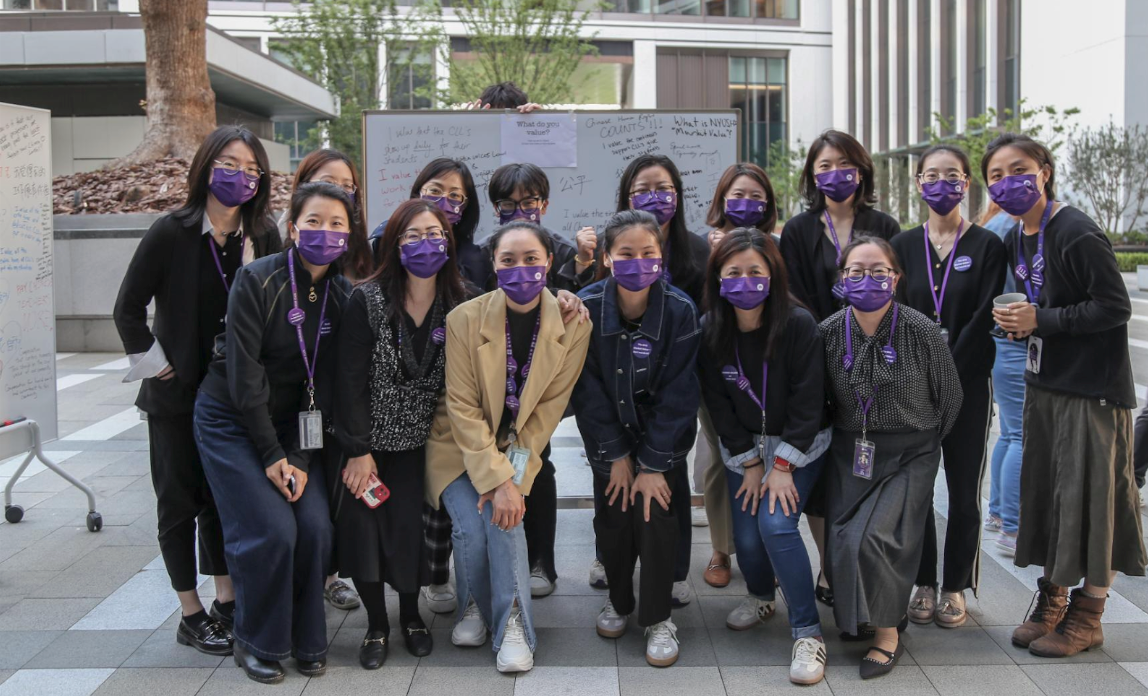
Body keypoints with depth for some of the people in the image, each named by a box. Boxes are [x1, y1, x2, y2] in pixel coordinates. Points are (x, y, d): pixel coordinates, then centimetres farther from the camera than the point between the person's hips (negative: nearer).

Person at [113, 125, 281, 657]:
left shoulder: (263, 235, -3)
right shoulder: (172, 232, -13)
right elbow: (128, 309, -9)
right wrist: (155, 363, -8)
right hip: (177, 395, -3)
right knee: (180, 502, 6)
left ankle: (226, 602, 26)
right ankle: (191, 616, 17)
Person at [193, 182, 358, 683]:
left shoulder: (343, 296, -2)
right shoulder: (258, 280, -16)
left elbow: (325, 383, -3)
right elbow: (244, 373, -18)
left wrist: (301, 458, -11)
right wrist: (271, 454, -18)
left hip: (294, 424, 4)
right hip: (231, 420, -4)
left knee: (316, 526, -11)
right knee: (271, 531, -15)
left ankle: (306, 641, 9)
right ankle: (257, 642, 7)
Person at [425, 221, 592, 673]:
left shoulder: (573, 326, -13)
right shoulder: (465, 319, -18)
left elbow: (549, 409, -8)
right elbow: (463, 408, -17)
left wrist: (512, 478, -16)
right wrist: (497, 480, -23)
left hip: (519, 447, 1)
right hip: (460, 446, -1)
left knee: (504, 513, -24)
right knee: (472, 524, -20)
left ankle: (511, 623, -9)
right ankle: (474, 605, 9)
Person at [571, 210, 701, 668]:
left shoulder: (680, 311, -20)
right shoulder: (587, 308, -18)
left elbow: (678, 395, -16)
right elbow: (588, 390, -11)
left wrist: (653, 464, -16)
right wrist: (617, 456, -11)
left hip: (663, 436, -1)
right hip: (609, 437, 1)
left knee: (655, 517, -11)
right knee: (611, 520, -1)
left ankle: (657, 618, 7)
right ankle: (619, 601, 26)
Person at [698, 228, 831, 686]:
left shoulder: (798, 325, -20)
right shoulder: (710, 330, -10)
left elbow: (808, 401, -17)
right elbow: (718, 403, -4)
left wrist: (782, 466, -18)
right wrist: (751, 463, -7)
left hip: (798, 445, -3)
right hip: (743, 446, 3)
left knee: (776, 524, -21)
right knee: (746, 536, -3)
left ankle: (808, 632, -8)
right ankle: (760, 597, 32)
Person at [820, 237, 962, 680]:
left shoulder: (922, 332, -10)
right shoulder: (828, 333, -3)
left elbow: (950, 398, 4)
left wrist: (921, 444, 11)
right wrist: (844, 440, 11)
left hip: (909, 455, -3)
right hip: (848, 453, 3)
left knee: (871, 538, -21)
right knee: (841, 540, -8)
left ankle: (887, 632, -1)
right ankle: (857, 617, 20)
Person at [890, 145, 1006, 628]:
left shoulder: (987, 246, 0)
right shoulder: (903, 245, 7)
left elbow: (984, 319, -7)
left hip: (968, 384, -2)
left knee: (964, 489, 3)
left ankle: (955, 587, 16)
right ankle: (923, 584, 17)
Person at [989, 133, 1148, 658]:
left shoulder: (1077, 234, -17)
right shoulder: (1016, 241, 10)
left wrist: (1041, 320, -20)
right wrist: (1015, 321, -1)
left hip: (1093, 386, -8)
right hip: (1045, 383, 8)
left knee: (1090, 495, -2)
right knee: (1045, 492, 12)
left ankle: (1087, 614, 11)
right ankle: (1051, 599, 25)